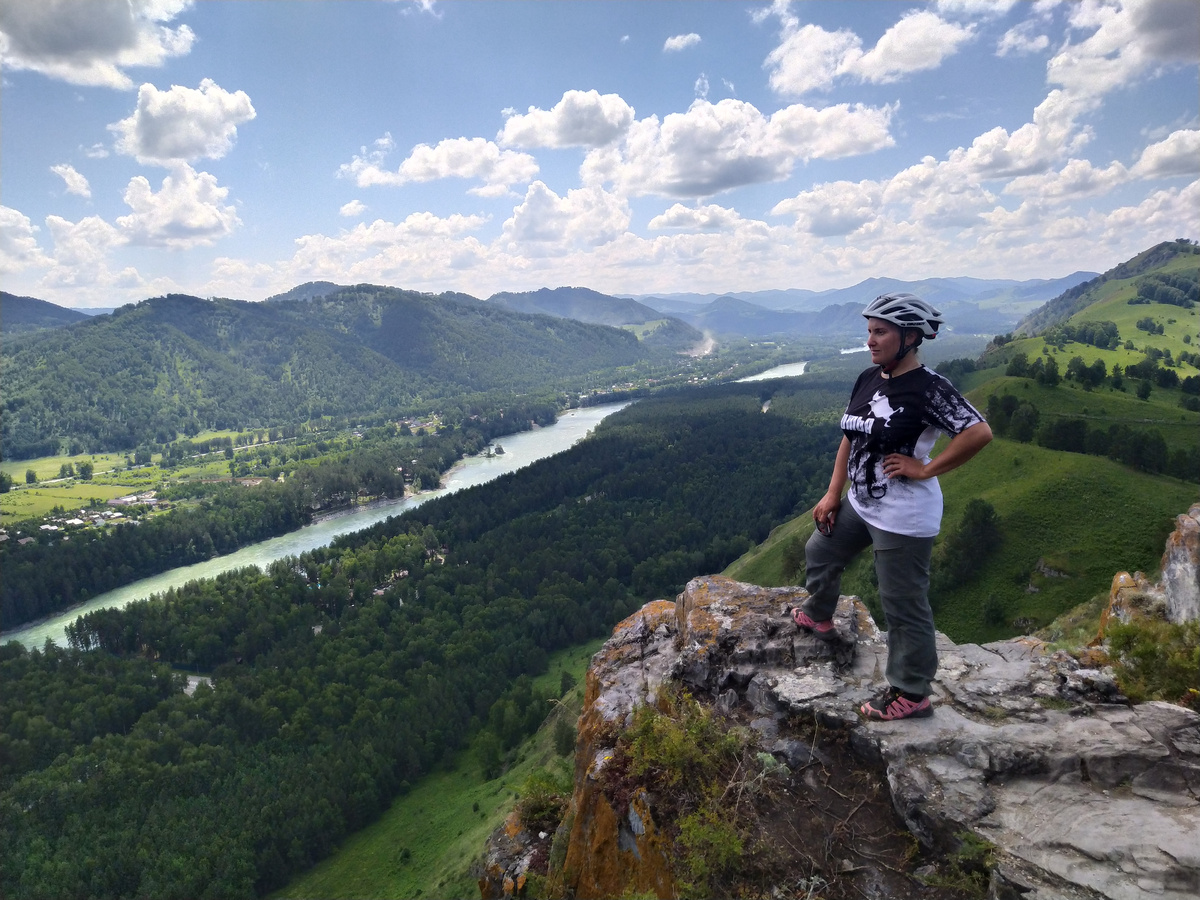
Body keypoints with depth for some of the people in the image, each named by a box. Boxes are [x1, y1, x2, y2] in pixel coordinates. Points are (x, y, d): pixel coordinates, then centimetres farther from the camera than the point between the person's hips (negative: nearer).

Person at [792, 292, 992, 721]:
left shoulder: (928, 388, -20)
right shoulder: (868, 379, 5)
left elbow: (979, 432, -27)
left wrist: (925, 468, -20)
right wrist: (833, 494, 10)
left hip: (903, 517, -9)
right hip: (861, 504, 9)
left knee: (904, 605, 3)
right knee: (820, 552, 26)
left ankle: (912, 695, 21)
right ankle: (818, 617, 54)